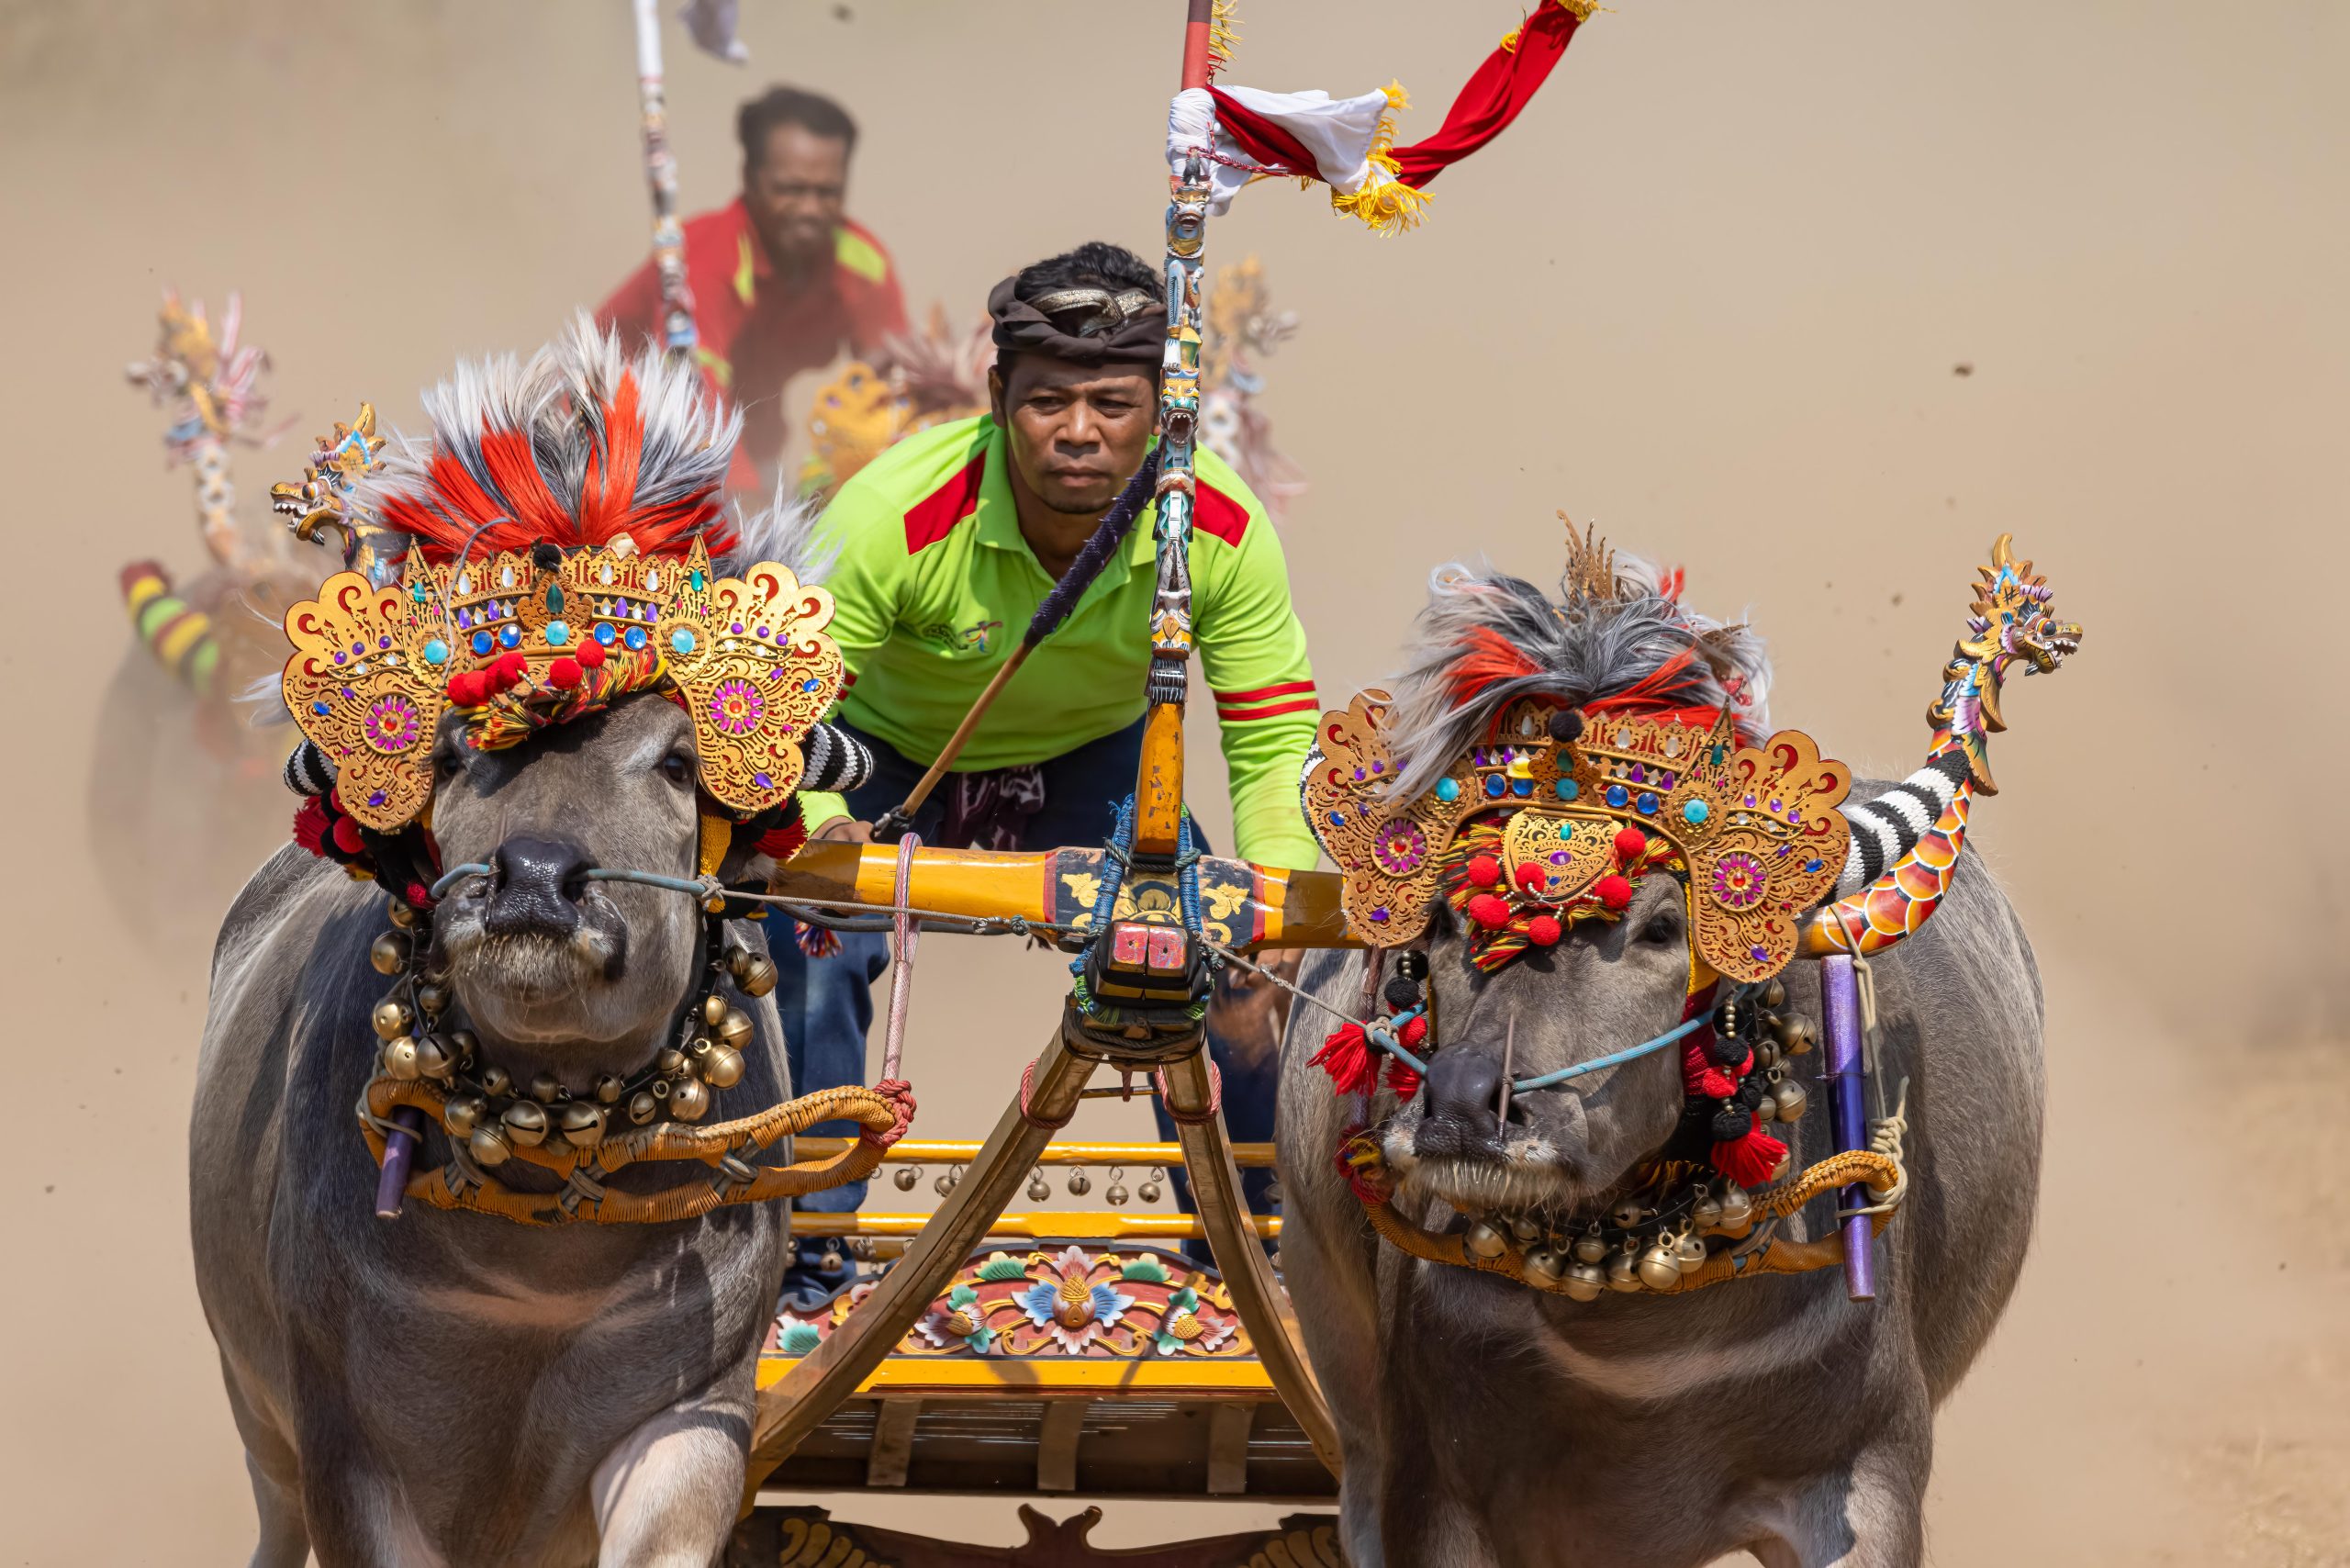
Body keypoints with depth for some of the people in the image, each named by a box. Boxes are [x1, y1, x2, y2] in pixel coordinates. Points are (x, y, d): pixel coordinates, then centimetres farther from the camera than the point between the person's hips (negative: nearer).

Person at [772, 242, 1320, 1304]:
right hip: (886, 751, -2)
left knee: (1221, 969, -14)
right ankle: (803, 1249, -8)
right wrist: (819, 829, -53)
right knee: (815, 947, -26)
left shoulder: (1221, 529, -28)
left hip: (1092, 760, 2)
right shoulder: (893, 515, -37)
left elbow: (1276, 743, -20)